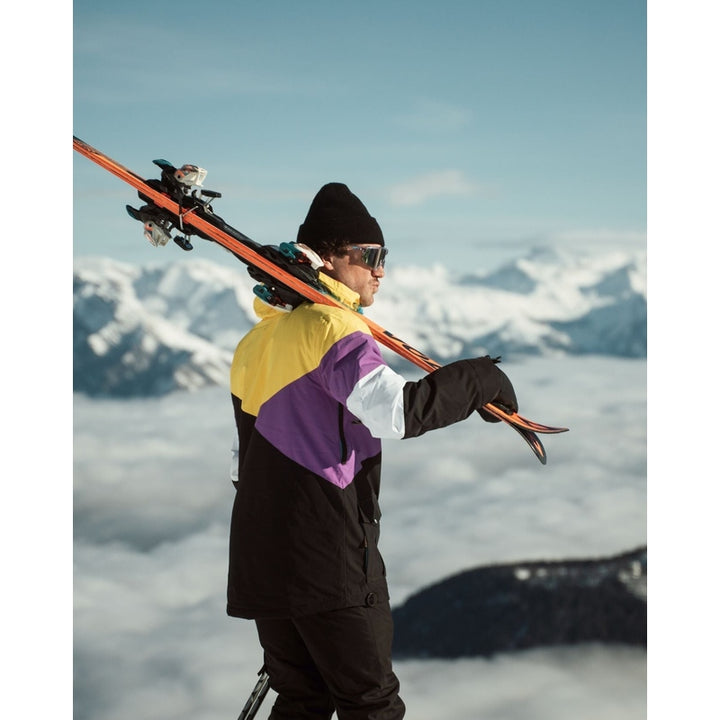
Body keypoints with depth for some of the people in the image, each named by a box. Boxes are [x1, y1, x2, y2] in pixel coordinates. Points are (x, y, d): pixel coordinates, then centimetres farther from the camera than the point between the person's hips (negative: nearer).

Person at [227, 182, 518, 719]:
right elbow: (395, 411, -25)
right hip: (329, 559, -8)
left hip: (259, 555, 9)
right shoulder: (330, 324, -10)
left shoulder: (258, 340, 19)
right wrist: (483, 379, -12)